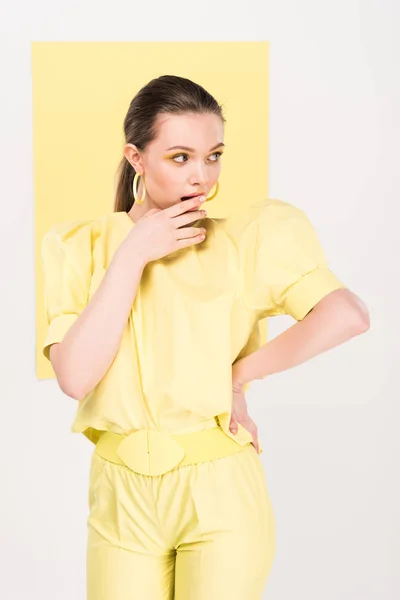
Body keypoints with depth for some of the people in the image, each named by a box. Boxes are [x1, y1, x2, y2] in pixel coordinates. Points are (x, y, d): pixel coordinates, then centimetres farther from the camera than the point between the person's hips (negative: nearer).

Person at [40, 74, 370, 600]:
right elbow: (75, 377, -14)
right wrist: (133, 255, -13)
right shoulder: (81, 249, 1)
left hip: (222, 495, -1)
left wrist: (237, 375, -13)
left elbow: (348, 316, -19)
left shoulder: (245, 238, -4)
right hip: (122, 498, 2)